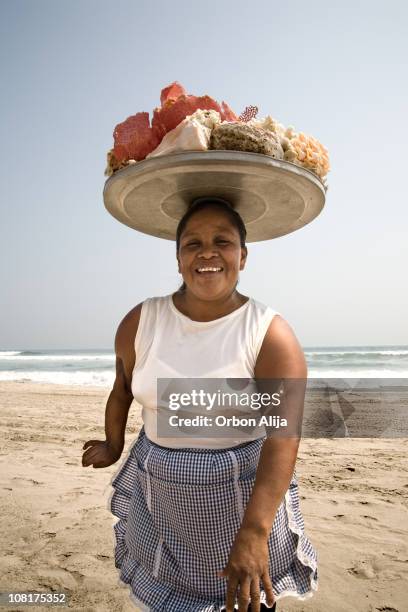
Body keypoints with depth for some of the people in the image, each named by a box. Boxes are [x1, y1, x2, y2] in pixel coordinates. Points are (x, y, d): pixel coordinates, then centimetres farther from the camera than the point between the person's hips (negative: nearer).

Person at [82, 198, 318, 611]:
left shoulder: (271, 334, -19)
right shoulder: (140, 322, -9)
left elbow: (284, 436, -26)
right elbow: (122, 389, 7)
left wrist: (254, 534, -34)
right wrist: (113, 446, 20)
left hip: (242, 496, -2)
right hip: (159, 497, 3)